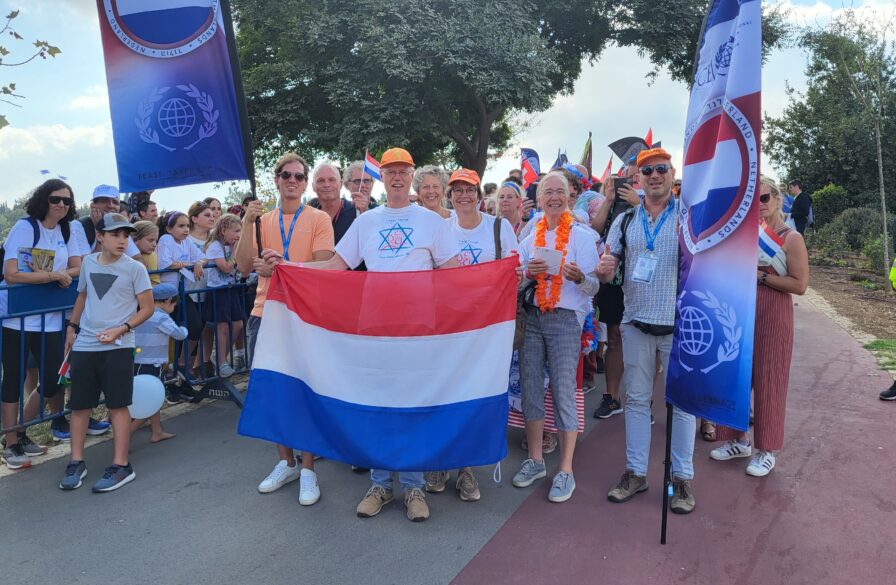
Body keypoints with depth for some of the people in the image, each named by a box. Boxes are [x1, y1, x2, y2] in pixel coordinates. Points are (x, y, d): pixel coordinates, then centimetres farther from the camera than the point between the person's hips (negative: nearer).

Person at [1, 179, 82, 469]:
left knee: (53, 380, 8)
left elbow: (78, 268, 3)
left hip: (49, 319, 5)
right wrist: (54, 275, -17)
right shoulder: (25, 227, -11)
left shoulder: (66, 230, 7)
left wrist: (53, 274, -15)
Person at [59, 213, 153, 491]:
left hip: (118, 347, -4)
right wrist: (72, 327, 20)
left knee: (118, 404, 0)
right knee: (79, 404, 11)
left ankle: (121, 465, 9)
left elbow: (147, 308, -5)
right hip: (84, 345, 4)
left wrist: (120, 330, -15)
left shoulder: (134, 268, -7)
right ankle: (76, 462, 25)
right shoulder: (88, 262, 6)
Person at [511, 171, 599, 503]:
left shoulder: (582, 236, 1)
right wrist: (529, 273, -9)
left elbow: (593, 287, -3)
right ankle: (535, 461, 22)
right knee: (530, 389, 7)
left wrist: (579, 278, -25)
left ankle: (566, 471, 7)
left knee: (563, 392, -4)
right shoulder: (530, 237, 11)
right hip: (532, 317, 4)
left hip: (566, 318, -4)